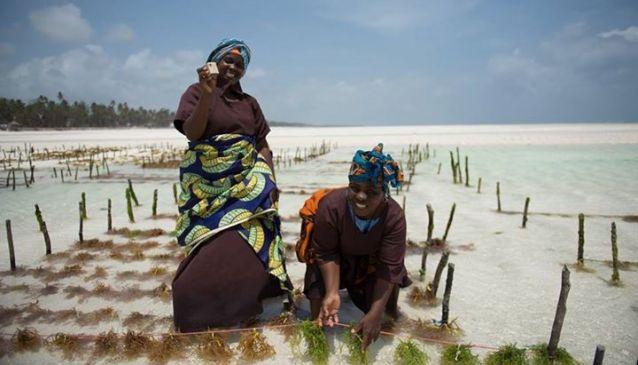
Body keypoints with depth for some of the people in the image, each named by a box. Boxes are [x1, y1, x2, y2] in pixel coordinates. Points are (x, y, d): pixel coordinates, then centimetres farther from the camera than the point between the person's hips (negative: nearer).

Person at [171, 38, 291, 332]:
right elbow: (191, 133, -9)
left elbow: (262, 145, 14)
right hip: (208, 184, -3)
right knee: (215, 247, -5)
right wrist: (207, 94, -18)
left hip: (247, 181, 3)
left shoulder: (249, 102, 16)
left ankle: (239, 303, 7)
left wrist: (270, 179, 1)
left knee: (248, 241, -10)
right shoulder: (197, 92, 5)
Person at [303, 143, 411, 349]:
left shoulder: (394, 216, -33)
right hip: (337, 259, -1)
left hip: (372, 261, 1)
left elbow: (389, 266, -30)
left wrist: (376, 312, -36)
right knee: (320, 319, -10)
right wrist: (332, 293, -36)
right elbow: (326, 253, -25)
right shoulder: (330, 205, -37)